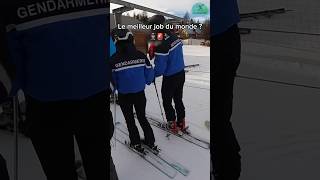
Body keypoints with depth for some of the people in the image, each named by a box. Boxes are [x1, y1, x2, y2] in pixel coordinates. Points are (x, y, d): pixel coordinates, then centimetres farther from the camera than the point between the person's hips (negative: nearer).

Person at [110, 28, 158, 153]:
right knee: (142, 117, 22)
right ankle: (150, 141, 29)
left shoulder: (114, 59, -19)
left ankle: (136, 143, 27)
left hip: (124, 96, -2)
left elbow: (112, 79, -10)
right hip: (140, 93, 3)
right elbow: (149, 73, -3)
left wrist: (115, 88, 10)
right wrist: (146, 82, 17)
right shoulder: (141, 55, -12)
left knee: (130, 120, 18)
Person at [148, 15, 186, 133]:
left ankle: (172, 124, 28)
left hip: (170, 78, -7)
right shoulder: (174, 36, -5)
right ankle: (181, 123, 36)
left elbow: (160, 68, -25)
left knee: (167, 102, 15)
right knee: (178, 99, 23)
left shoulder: (161, 45, -29)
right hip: (181, 73, 7)